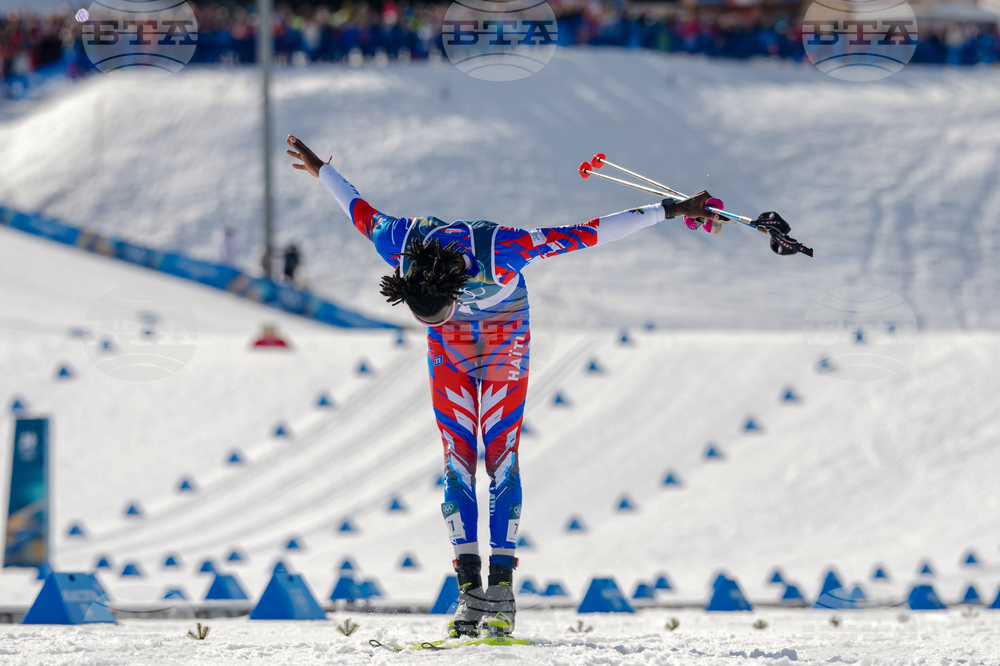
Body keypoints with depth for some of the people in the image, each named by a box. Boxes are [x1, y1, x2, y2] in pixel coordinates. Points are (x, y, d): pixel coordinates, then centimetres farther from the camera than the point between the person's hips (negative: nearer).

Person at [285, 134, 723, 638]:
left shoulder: (499, 251, -41)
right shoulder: (401, 247, -32)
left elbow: (586, 234, -35)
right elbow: (361, 212, -9)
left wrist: (670, 212, -32)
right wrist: (321, 171, 10)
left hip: (505, 334, -2)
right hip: (451, 348, 2)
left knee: (501, 458, -9)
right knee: (457, 460, -5)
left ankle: (501, 592, -9)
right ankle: (469, 591, -5)